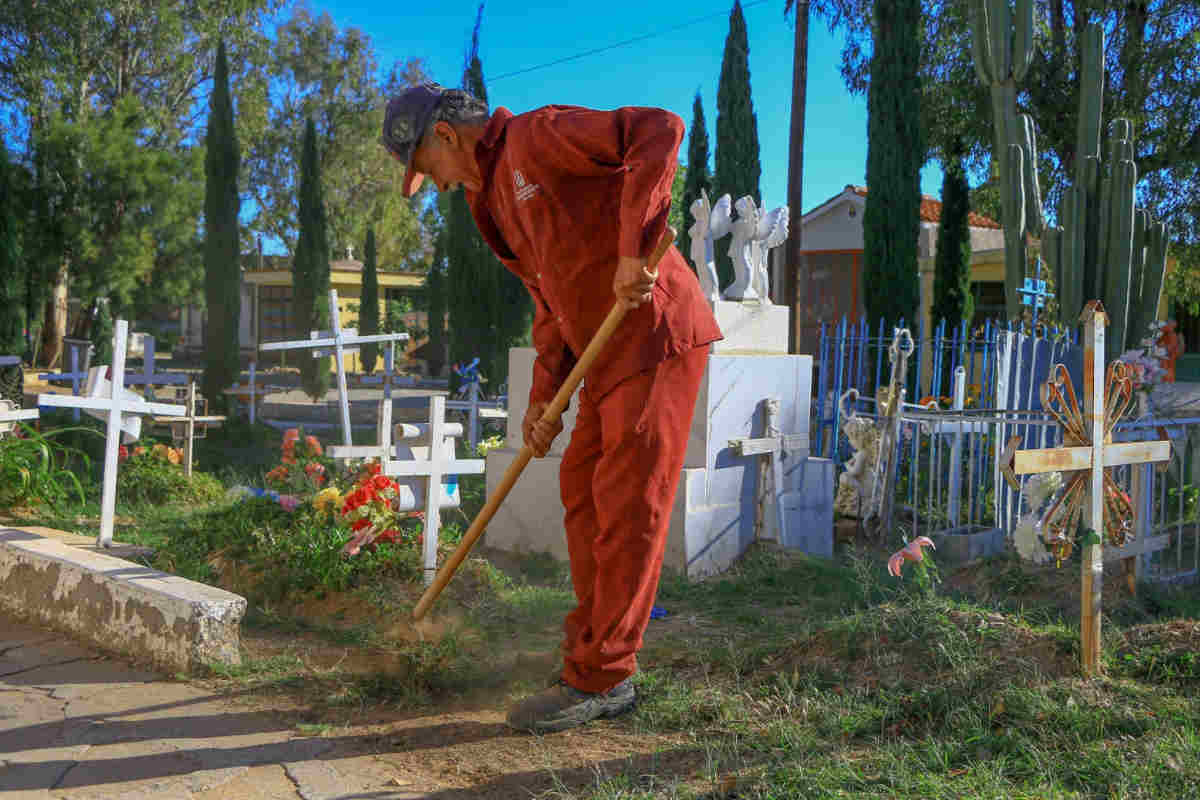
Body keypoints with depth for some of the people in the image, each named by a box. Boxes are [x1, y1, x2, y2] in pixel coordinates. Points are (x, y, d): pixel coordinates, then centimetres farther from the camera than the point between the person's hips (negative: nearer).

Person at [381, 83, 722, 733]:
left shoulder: (537, 137, -9)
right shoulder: (495, 194, 19)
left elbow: (659, 129, -22)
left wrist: (636, 245, -29)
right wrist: (544, 397, 10)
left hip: (657, 335, -10)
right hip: (609, 354, 10)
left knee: (627, 505, -7)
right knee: (583, 491, 12)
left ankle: (599, 680, 1)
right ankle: (596, 655, 22)